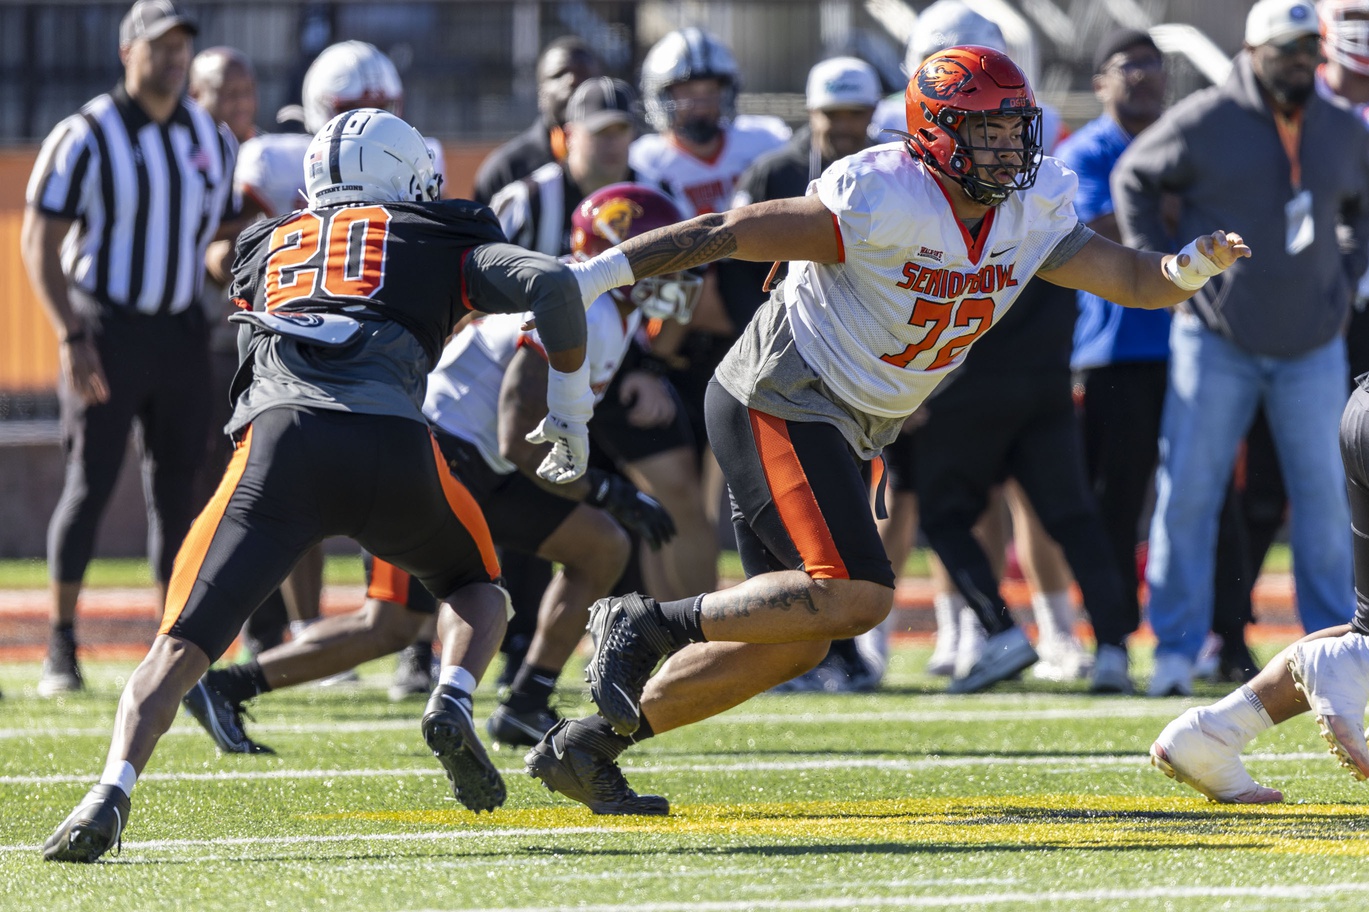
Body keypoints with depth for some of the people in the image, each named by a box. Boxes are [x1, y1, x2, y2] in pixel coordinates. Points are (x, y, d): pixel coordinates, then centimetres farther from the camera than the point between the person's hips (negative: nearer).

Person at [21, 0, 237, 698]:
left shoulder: (211, 140, 7)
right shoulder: (86, 138, -10)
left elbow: (226, 235, 18)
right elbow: (40, 244, -11)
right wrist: (71, 339, -18)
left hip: (180, 331, 5)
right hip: (105, 331, -5)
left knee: (176, 488, 6)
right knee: (91, 484, -6)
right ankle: (61, 650, 1)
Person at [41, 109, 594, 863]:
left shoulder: (266, 248, 30)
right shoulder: (441, 240, 22)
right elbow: (550, 285, 10)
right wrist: (568, 411, 20)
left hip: (279, 440, 1)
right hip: (391, 443, -1)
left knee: (182, 643, -1)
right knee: (476, 583, 28)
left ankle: (111, 795, -23)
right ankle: (453, 701, -1)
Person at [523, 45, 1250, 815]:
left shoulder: (1030, 219, 0)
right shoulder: (883, 203, -24)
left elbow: (1129, 276, 0)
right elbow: (731, 232, -21)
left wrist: (1187, 269, -24)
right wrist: (598, 274, -21)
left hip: (851, 432, 9)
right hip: (780, 404, -9)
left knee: (797, 641, 6)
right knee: (858, 597, -22)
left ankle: (589, 746, 15)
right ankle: (649, 625, -10)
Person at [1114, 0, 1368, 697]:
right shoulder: (1205, 122, -9)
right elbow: (1132, 179, 4)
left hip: (1311, 349, 3)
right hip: (1217, 343, -3)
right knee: (1187, 494, -4)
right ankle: (1176, 647, 3)